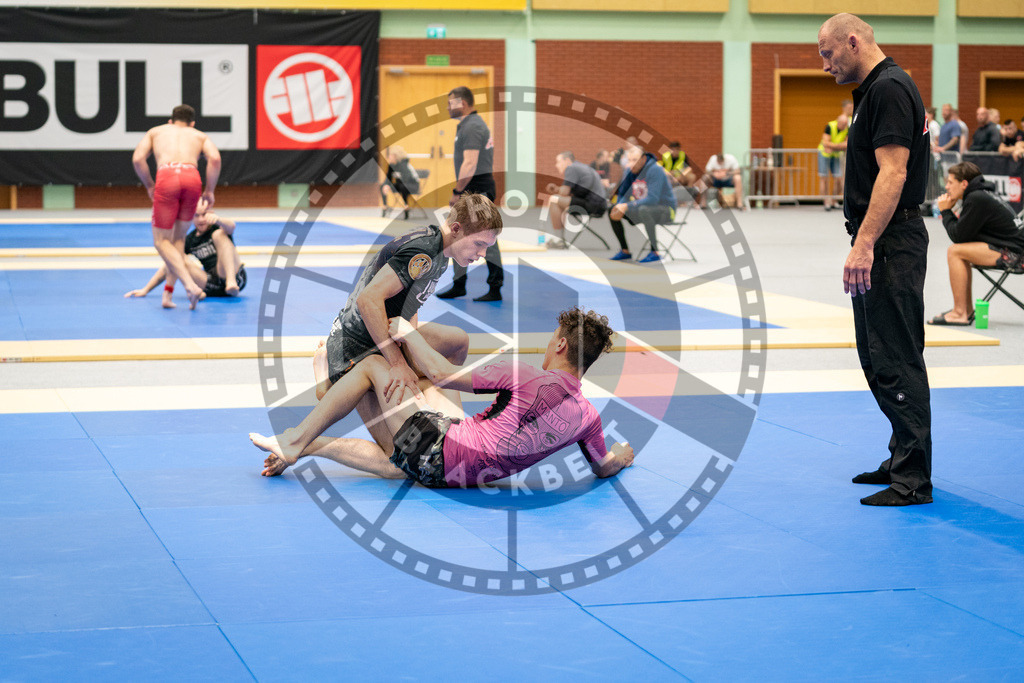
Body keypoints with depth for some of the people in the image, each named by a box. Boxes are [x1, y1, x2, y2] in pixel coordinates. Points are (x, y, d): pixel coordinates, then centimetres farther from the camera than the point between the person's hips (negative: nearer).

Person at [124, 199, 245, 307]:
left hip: (236, 277, -4)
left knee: (219, 234, -21)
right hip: (212, 285, 4)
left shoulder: (216, 227, 0)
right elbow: (168, 266, 15)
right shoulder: (189, 240, 12)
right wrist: (145, 290, 9)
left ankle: (231, 282, -40)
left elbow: (231, 226, -26)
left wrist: (217, 219, -50)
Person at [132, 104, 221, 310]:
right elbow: (215, 158, 7)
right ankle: (168, 291, 13)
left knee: (161, 241, 7)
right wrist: (209, 191, 15)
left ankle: (190, 285, -13)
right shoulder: (200, 135, 30)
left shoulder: (155, 132, 31)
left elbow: (137, 159, 13)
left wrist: (149, 186, 25)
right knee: (179, 237, 20)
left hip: (166, 178, -2)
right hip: (192, 177, 2)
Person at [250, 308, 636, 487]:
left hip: (439, 448, -6)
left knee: (373, 364, 8)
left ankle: (297, 439, 13)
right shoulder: (587, 417, -4)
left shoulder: (525, 377, -18)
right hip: (462, 476, 6)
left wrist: (407, 333, 3)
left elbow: (442, 375, -13)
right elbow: (604, 468, 15)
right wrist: (622, 455, 39)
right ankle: (303, 447, 46)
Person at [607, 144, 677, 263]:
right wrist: (620, 208, -16)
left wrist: (627, 206, -35)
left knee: (643, 210, -39)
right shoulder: (630, 171, 0)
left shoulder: (655, 170, -23)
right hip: (643, 206, 8)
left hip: (665, 210, -8)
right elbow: (623, 194, 8)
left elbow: (653, 198, -31)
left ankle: (655, 252, -30)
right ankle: (625, 251, 7)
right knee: (612, 211, -2)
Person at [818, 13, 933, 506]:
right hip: (880, 245, 11)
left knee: (896, 363, -8)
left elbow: (893, 173, -24)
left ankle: (912, 480, -5)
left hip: (890, 244, -11)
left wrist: (864, 244, -28)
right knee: (878, 359, 16)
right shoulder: (875, 90, 17)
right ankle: (904, 460, 24)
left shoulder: (889, 90, -15)